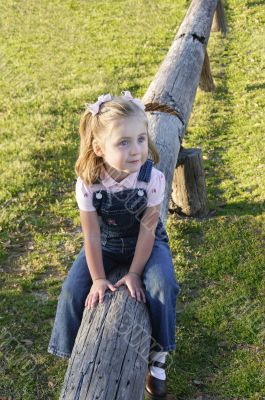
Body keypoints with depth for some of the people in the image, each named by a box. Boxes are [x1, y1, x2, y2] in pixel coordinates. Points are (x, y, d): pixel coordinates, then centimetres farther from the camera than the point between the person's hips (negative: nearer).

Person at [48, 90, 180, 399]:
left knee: (161, 284, -24)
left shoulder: (152, 178, -28)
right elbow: (92, 236, -16)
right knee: (73, 290, -12)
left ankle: (159, 354, -1)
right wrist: (98, 279, -14)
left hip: (145, 243, -1)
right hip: (105, 245, 2)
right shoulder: (88, 183, -25)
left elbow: (147, 230, -19)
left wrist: (134, 273, -17)